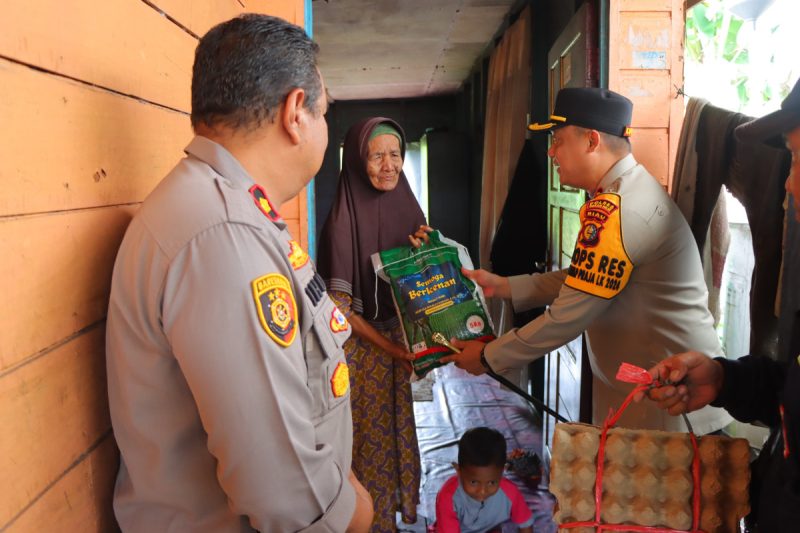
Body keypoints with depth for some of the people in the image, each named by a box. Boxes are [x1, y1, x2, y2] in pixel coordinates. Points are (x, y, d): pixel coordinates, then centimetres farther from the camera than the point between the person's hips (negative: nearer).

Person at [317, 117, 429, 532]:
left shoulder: (408, 209, 1)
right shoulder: (343, 220, -17)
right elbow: (340, 307, -16)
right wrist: (389, 347, -19)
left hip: (400, 340, 6)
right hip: (359, 345, -5)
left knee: (399, 430, 17)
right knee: (367, 437, 6)